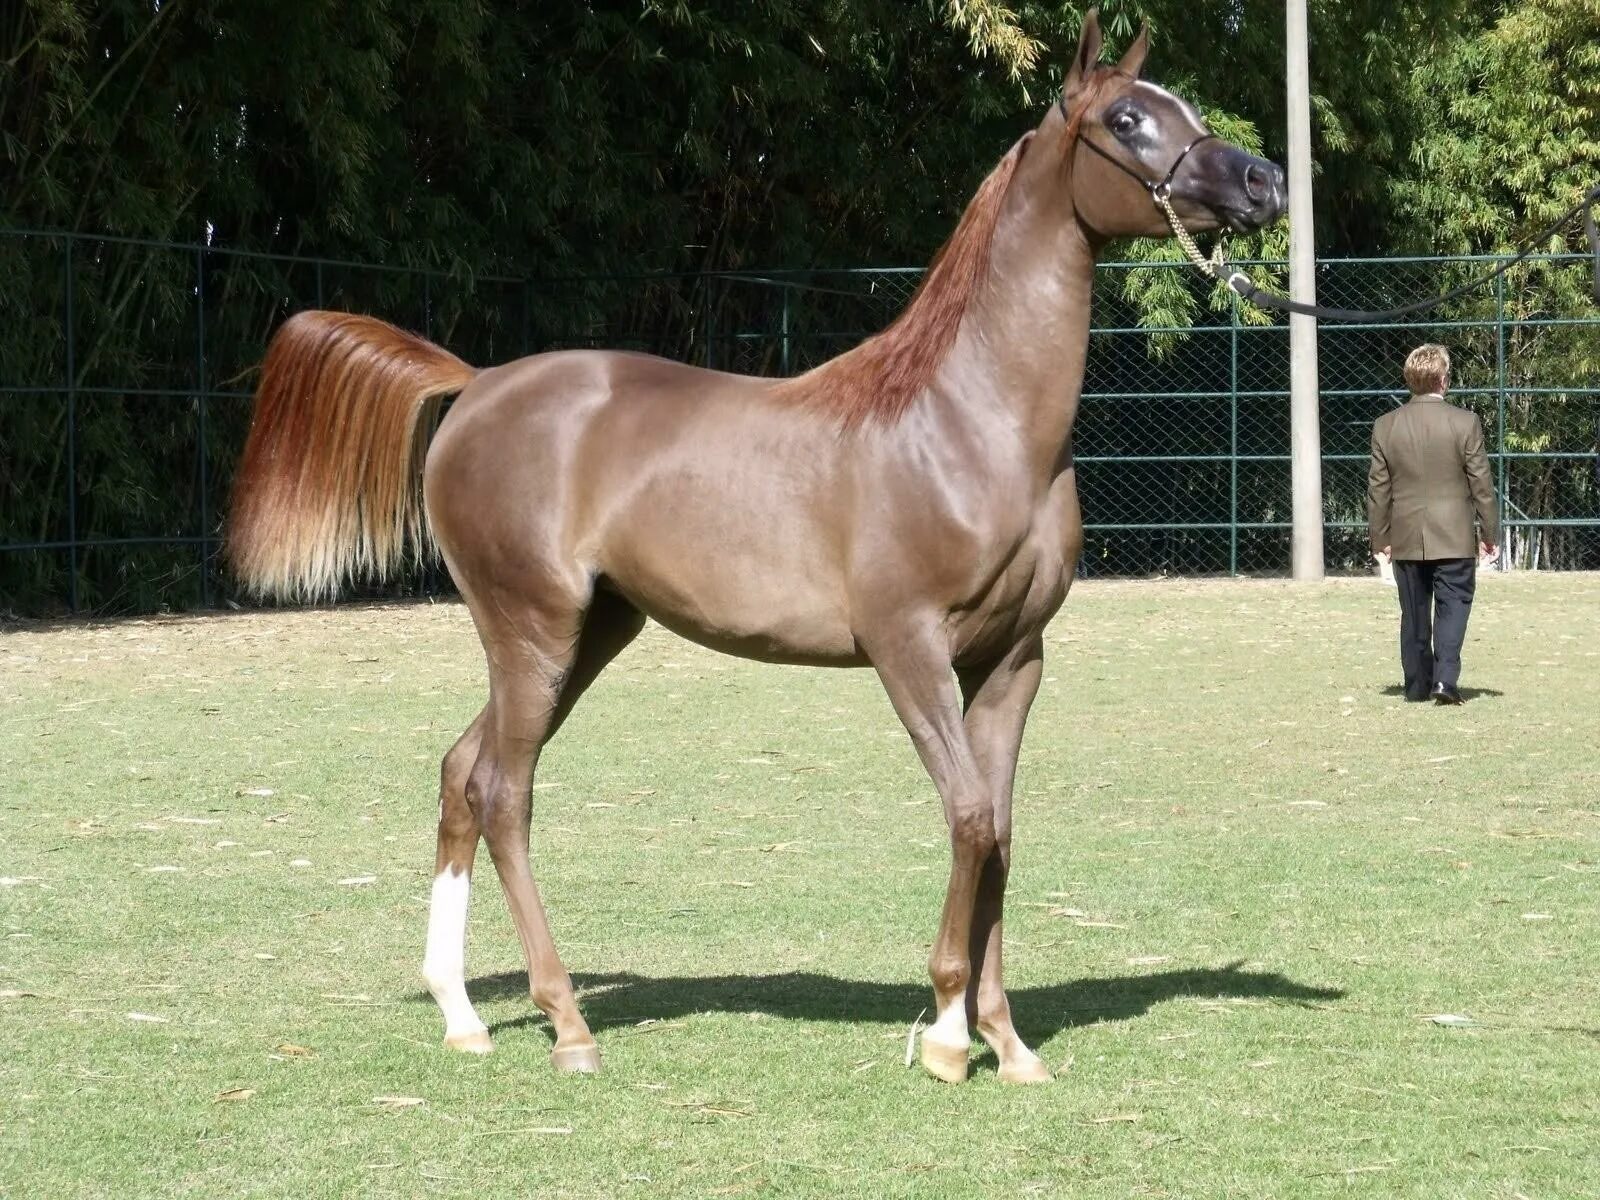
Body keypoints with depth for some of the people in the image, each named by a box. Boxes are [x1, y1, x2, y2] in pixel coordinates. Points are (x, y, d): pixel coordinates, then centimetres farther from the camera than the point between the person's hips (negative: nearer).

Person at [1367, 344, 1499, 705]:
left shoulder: (1386, 426, 0)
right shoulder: (1465, 423, -8)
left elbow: (1378, 487, 3)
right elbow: (1481, 483, -4)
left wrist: (1380, 537, 10)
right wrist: (1489, 532, 4)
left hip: (1406, 538, 3)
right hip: (1453, 537, -3)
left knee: (1414, 613, 11)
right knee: (1452, 605, 0)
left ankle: (1417, 684, 15)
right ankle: (1446, 677, -16)